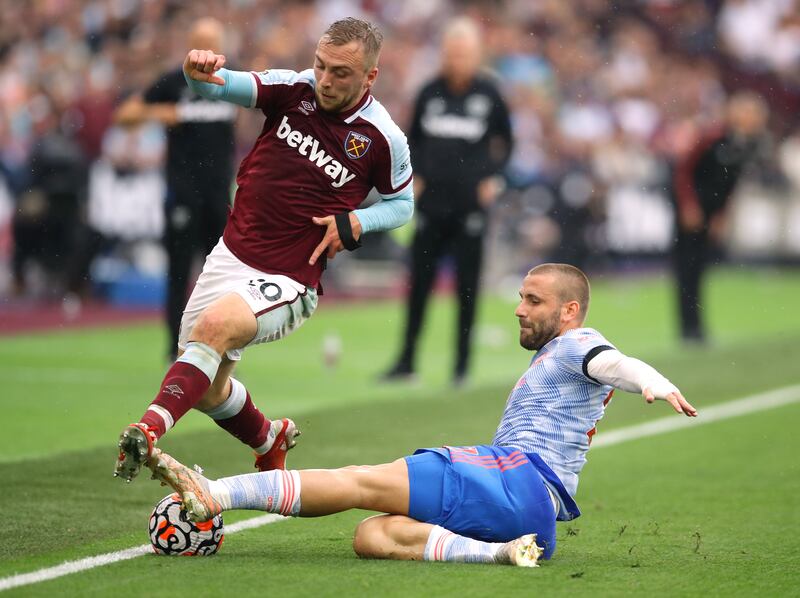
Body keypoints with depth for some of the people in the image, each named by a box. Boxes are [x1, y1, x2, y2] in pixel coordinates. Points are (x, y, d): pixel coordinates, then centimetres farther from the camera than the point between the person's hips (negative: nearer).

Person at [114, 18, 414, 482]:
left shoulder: (384, 139, -9)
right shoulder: (295, 89, -4)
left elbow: (402, 204, 8)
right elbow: (224, 86, -15)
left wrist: (356, 222, -12)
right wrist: (201, 73, -40)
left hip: (289, 283, -5)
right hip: (231, 257, 5)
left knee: (214, 325, -34)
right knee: (207, 391, 12)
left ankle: (150, 431, -46)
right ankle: (268, 440, 43)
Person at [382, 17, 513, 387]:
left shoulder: (488, 95, -1)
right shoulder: (430, 93, 5)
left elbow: (506, 141, 11)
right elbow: (414, 139, 17)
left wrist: (494, 177, -1)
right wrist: (414, 175, 4)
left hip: (471, 204, -2)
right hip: (432, 201, 2)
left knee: (467, 284, 1)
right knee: (419, 280, 2)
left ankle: (462, 363, 11)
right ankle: (406, 360, 9)